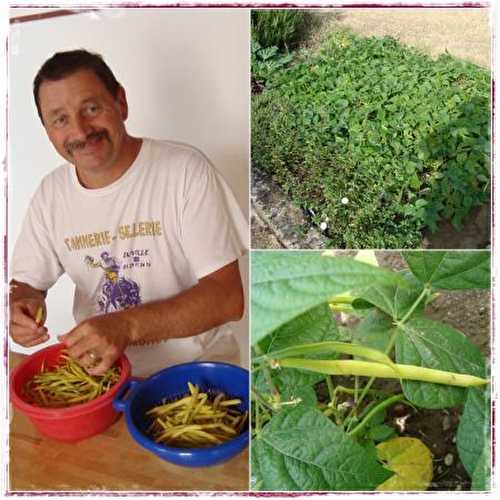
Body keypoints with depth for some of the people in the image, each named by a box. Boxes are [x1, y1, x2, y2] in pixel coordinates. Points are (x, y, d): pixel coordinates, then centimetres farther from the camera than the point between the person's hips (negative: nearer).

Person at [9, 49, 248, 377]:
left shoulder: (186, 170, -12)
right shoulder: (50, 193, 4)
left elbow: (228, 297, -16)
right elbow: (26, 283, 13)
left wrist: (127, 326, -28)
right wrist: (21, 303, -12)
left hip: (191, 366, -4)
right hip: (96, 366, 5)